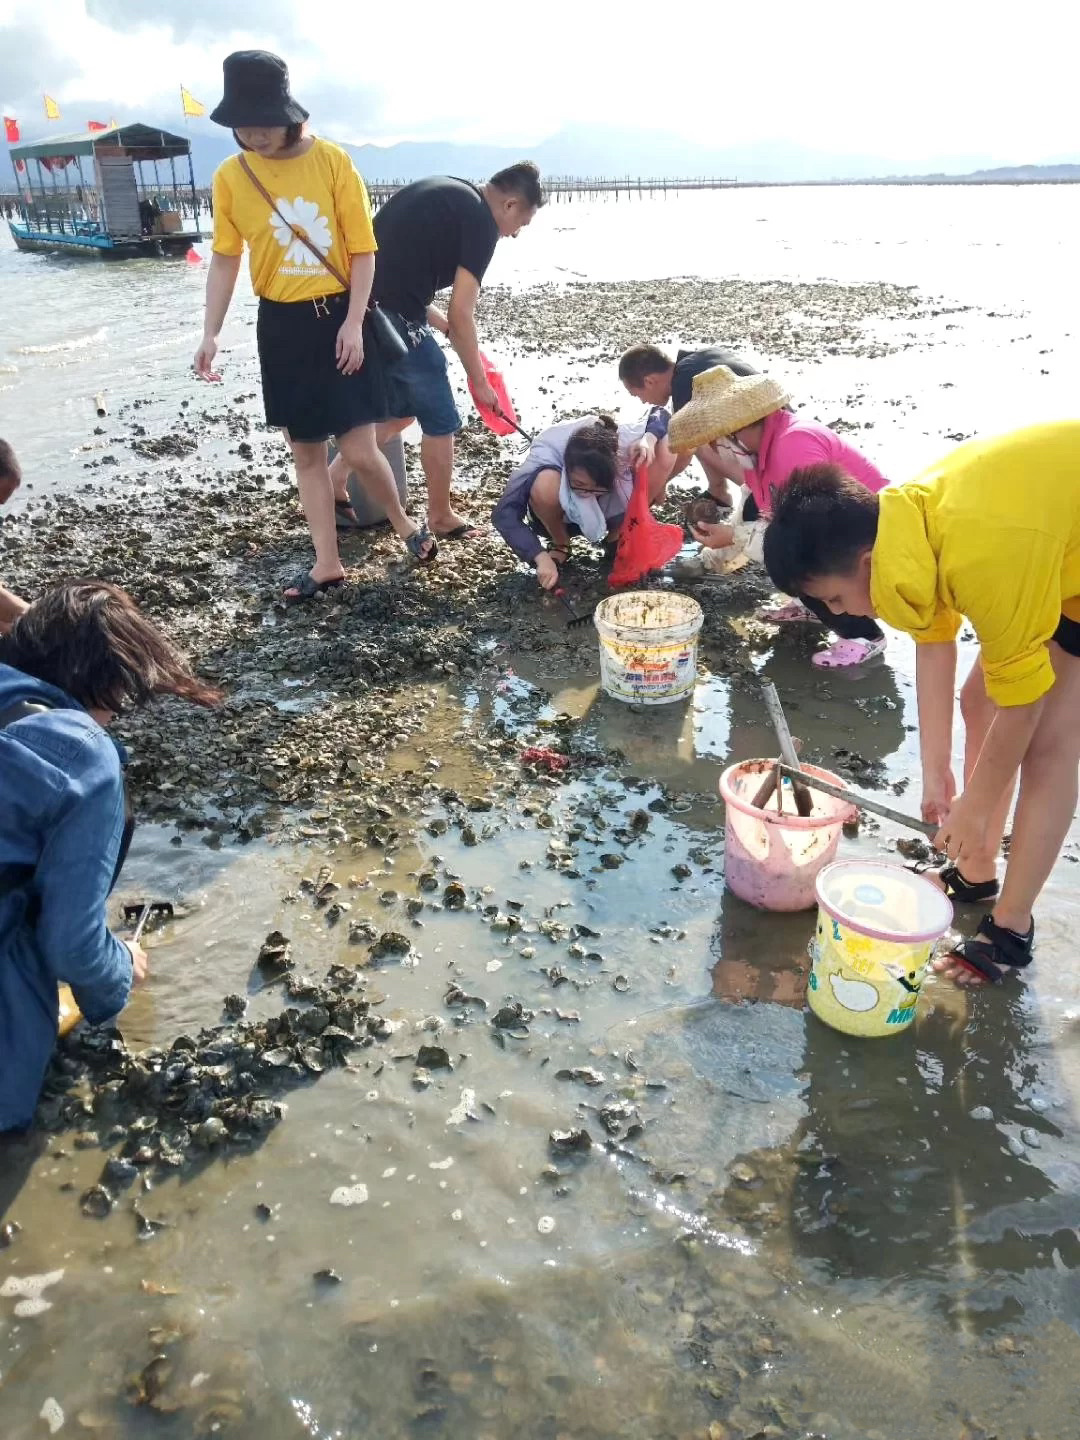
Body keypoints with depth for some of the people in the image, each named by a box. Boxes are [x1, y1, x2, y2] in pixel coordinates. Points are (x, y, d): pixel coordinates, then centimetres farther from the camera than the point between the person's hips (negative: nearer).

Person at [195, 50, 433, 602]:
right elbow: (225, 260, 6)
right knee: (306, 452, 7)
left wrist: (353, 323, -13)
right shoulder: (229, 177, 0)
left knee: (360, 451, -6)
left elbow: (363, 250, -4)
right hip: (281, 326, 3)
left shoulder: (332, 162, -7)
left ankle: (403, 523, 24)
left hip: (339, 317, -3)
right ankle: (327, 563, 18)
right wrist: (211, 334, -3)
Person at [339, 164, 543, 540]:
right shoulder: (481, 221, -6)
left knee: (400, 410, 24)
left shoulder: (443, 193, 20)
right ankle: (441, 517, 22)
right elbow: (461, 314, -9)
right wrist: (479, 382, 1)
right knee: (440, 421, 8)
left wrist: (442, 325, 24)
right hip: (395, 317, -9)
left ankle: (332, 484, 25)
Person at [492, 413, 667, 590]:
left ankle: (615, 539, 1)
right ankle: (560, 545, -7)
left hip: (604, 512, 2)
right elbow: (504, 514, -41)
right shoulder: (545, 454, -37)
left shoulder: (622, 442, -30)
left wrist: (649, 439, -33)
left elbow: (661, 416, -10)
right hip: (556, 516, -2)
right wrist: (542, 558, -52)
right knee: (544, 485, -38)